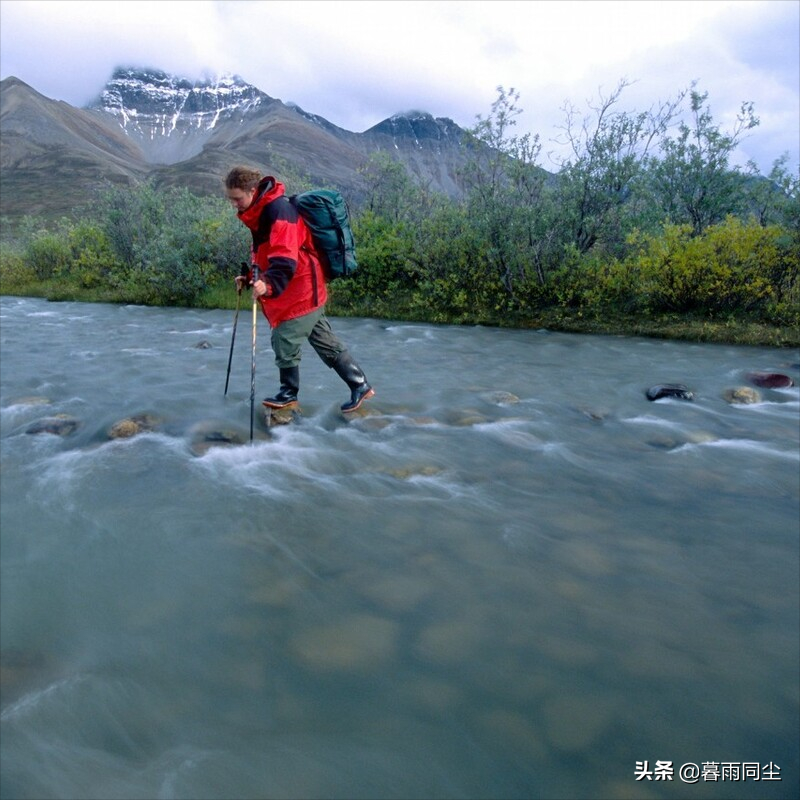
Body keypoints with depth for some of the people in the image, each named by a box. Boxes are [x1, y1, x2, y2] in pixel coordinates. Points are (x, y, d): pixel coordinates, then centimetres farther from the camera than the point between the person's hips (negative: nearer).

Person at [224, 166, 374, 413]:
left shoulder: (278, 211, -20)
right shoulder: (260, 212, 12)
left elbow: (285, 257, -32)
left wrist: (270, 284, -44)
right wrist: (250, 278, 17)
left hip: (300, 292, -10)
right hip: (304, 291, 10)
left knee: (285, 342, -3)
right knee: (324, 340, 12)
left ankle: (288, 394, 16)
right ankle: (360, 385, 19)